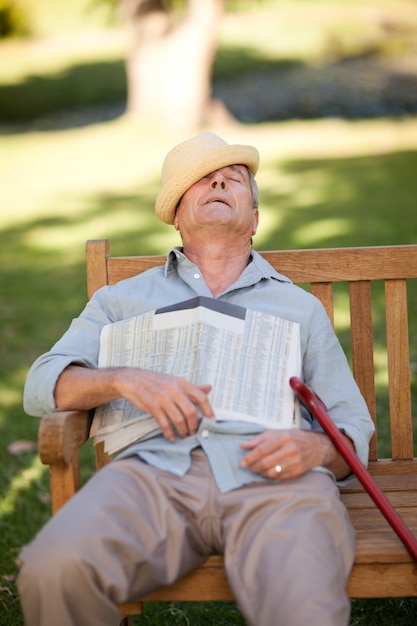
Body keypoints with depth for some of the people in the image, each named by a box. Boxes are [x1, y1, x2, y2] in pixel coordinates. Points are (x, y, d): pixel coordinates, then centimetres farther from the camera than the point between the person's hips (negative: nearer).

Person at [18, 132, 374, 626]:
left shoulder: (301, 307, 30)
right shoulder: (123, 298, 29)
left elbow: (355, 432, 22)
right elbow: (42, 386, 17)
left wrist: (315, 448, -4)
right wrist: (124, 380, -4)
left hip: (272, 479, 0)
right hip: (153, 471, 1)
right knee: (54, 570, -31)